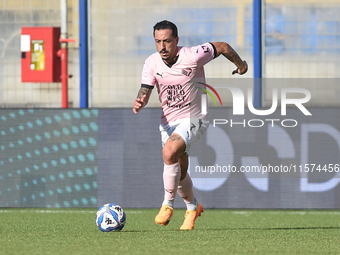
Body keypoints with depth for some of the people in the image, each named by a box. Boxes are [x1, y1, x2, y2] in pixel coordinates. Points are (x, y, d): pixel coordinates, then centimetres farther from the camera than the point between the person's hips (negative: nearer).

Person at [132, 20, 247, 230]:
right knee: (179, 172, 11)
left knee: (169, 152, -30)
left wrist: (241, 65, 11)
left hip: (193, 119, -5)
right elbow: (145, 90, -7)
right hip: (168, 122, 5)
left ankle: (168, 204, -15)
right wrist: (140, 103, -31)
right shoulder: (152, 63, -7)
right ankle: (192, 207, 40)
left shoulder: (193, 56, -20)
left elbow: (223, 47, -6)